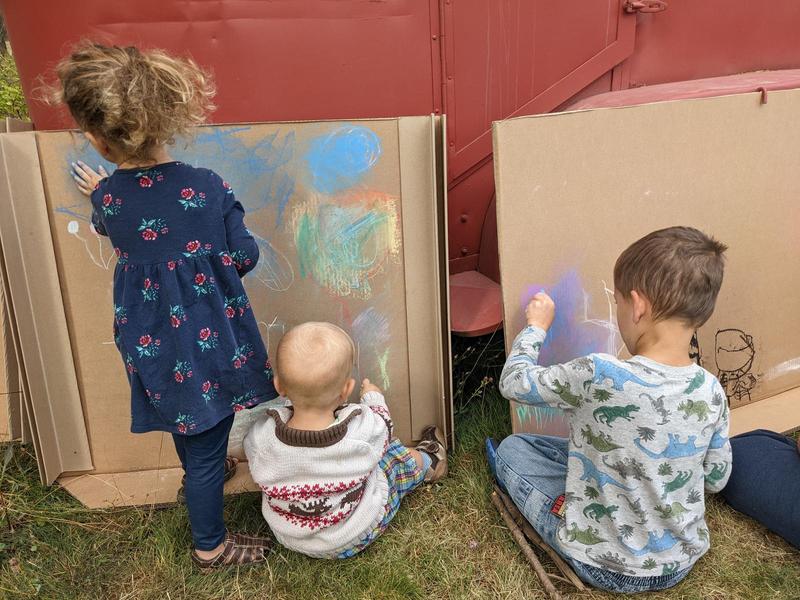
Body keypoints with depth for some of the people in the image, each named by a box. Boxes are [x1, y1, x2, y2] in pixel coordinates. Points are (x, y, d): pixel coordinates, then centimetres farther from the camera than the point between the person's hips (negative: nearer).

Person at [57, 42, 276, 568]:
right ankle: (210, 546, 32)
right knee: (207, 443, 13)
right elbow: (245, 255, -12)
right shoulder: (209, 186, -20)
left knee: (188, 422, 31)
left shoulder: (107, 199, -13)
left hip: (154, 342, 3)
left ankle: (202, 475, 60)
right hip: (211, 336, -3)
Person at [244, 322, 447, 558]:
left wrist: (295, 405, 7)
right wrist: (373, 397, 12)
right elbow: (384, 429, -8)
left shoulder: (260, 437, -30)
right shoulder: (363, 432, -35)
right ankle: (429, 462, 47)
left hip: (288, 538, 3)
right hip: (355, 539, -2)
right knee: (397, 455, 13)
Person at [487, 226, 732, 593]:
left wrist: (536, 326, 3)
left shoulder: (598, 376, -29)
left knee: (511, 449, 10)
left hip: (607, 567, -5)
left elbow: (512, 382, -13)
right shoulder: (711, 391, -14)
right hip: (683, 562, 5)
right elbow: (716, 480, 1)